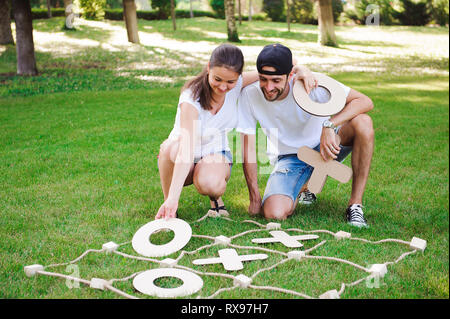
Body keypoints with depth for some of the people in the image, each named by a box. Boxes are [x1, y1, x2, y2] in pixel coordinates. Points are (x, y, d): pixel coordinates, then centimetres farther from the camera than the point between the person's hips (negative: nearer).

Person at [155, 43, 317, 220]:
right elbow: (187, 149, -38)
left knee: (210, 184, -35)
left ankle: (216, 197, 3)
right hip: (183, 162, -1)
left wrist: (300, 69, -23)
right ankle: (168, 202, -13)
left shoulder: (236, 85, -15)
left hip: (215, 154, 2)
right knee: (170, 147, -38)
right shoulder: (191, 98, -28)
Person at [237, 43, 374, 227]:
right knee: (274, 213, -25)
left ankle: (355, 205, -19)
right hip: (289, 157, 1)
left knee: (362, 122, -30)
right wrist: (255, 198, -10)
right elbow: (248, 149, -12)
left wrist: (329, 125, -42)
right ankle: (301, 187, 14)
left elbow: (365, 102, -26)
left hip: (324, 145, 0)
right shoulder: (249, 95, -19)